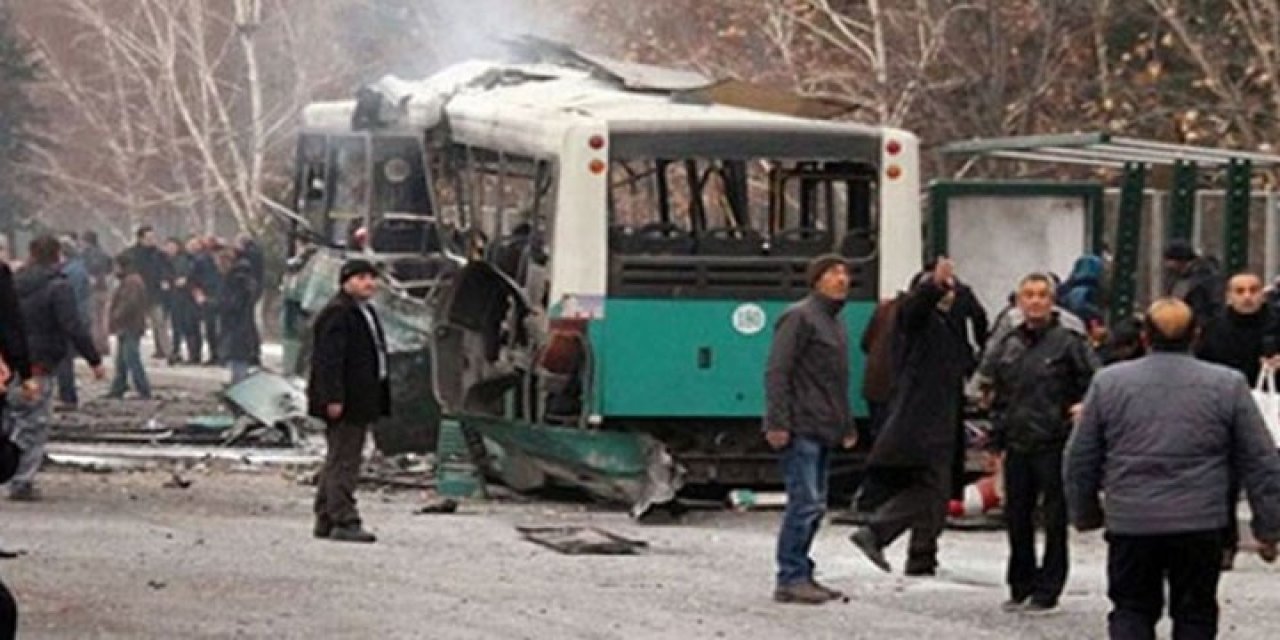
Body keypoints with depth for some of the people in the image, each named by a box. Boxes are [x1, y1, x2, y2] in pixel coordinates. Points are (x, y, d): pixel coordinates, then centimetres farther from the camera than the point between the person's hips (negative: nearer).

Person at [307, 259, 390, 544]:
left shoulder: (366, 312, 18)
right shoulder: (337, 314, -15)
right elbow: (329, 360, -20)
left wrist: (379, 400, 21)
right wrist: (333, 398, -26)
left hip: (360, 401, 11)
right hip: (345, 402, -11)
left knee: (338, 459, 15)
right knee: (343, 460, -9)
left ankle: (326, 520, 22)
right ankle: (344, 521, -9)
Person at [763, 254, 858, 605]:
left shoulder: (836, 324, 21)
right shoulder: (799, 318, -9)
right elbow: (777, 372, -15)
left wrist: (846, 426, 25)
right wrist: (777, 423, -21)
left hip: (823, 431, 9)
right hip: (801, 430, -9)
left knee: (814, 505, 10)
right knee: (805, 503, -11)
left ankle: (800, 576, 16)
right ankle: (790, 579, -8)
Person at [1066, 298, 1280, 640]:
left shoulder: (1108, 382, 2)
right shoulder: (1227, 385, 0)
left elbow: (1080, 461, 9)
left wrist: (1085, 515, 22)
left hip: (1130, 525, 1)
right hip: (1201, 527, -1)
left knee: (1131, 611, 10)